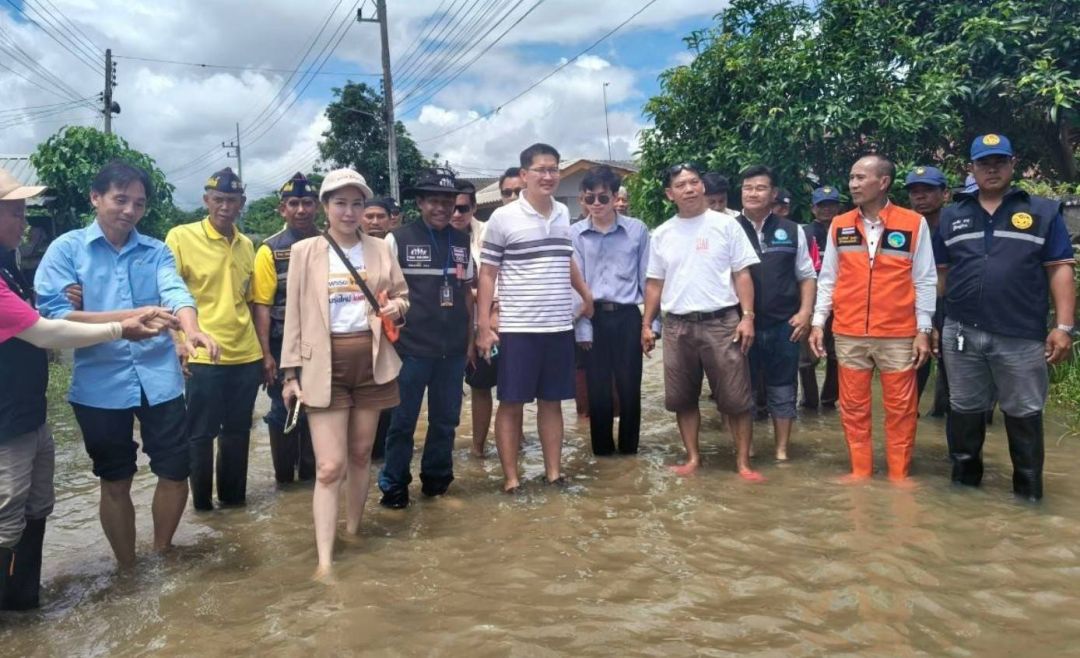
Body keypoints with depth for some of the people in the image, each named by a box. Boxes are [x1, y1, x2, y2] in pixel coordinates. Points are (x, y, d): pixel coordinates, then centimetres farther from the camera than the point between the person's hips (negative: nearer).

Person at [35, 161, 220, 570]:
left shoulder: (156, 250, 6)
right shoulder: (66, 249, -1)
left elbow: (175, 292, -13)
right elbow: (54, 314, -13)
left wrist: (191, 328, -35)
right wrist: (130, 317, -24)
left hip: (160, 379, 2)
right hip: (100, 384, -2)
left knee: (175, 471, 8)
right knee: (115, 482, 13)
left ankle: (161, 555, 34)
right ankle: (128, 570, 32)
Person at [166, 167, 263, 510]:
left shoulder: (247, 245, 10)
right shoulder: (181, 237, -6)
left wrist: (263, 350, 15)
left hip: (246, 355, 5)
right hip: (204, 356, -5)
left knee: (238, 432, 14)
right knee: (201, 433, 6)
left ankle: (233, 496, 29)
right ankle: (201, 502, 20)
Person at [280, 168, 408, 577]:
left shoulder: (379, 249, 7)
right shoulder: (305, 252, 0)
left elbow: (402, 295, 18)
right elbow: (294, 315, 1)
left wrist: (397, 307, -7)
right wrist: (291, 372, -2)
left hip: (371, 360, 3)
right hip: (325, 363, -3)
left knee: (361, 454, 13)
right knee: (330, 466, -7)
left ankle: (353, 530, 32)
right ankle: (324, 560, -3)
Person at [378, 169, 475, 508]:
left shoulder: (462, 242, 9)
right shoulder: (398, 239, -3)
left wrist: (470, 339, 12)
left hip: (453, 349, 4)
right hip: (411, 347, -4)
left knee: (446, 418, 12)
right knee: (403, 419, 4)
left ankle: (436, 477, 29)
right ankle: (393, 484, 19)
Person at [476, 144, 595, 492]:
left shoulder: (563, 214, 8)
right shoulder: (502, 218, -6)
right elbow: (487, 274, -5)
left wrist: (586, 295, 28)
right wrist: (484, 327, -9)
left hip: (560, 326, 5)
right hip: (517, 329, -4)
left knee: (552, 401, 12)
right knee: (511, 404, 4)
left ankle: (554, 472, 23)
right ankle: (511, 478, 14)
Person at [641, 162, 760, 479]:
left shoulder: (726, 225, 1)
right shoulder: (661, 234, 9)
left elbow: (742, 274, -1)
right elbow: (654, 283, 13)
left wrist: (747, 316, -9)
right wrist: (647, 324, 8)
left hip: (721, 322, -3)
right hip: (677, 326, 3)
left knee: (735, 397, -1)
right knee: (683, 398, 10)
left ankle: (743, 461, 11)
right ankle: (693, 457, 23)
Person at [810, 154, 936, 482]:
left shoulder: (914, 224, -2)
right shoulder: (839, 225, 6)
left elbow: (924, 281, 0)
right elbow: (828, 279, 10)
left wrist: (923, 331, -3)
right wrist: (818, 322, 5)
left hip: (898, 335, -2)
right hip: (849, 335, 2)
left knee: (900, 408, 5)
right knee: (853, 407, 8)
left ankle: (899, 475, 18)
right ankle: (860, 471, 21)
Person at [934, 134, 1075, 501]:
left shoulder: (1043, 212, 4)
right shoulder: (951, 216, 11)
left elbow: (1060, 270, 0)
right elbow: (940, 274, 13)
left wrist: (1063, 326, -8)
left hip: (1022, 336, -2)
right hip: (961, 333, 2)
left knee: (1024, 413, 7)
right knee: (964, 410, 12)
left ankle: (1028, 490, 20)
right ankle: (964, 480, 27)